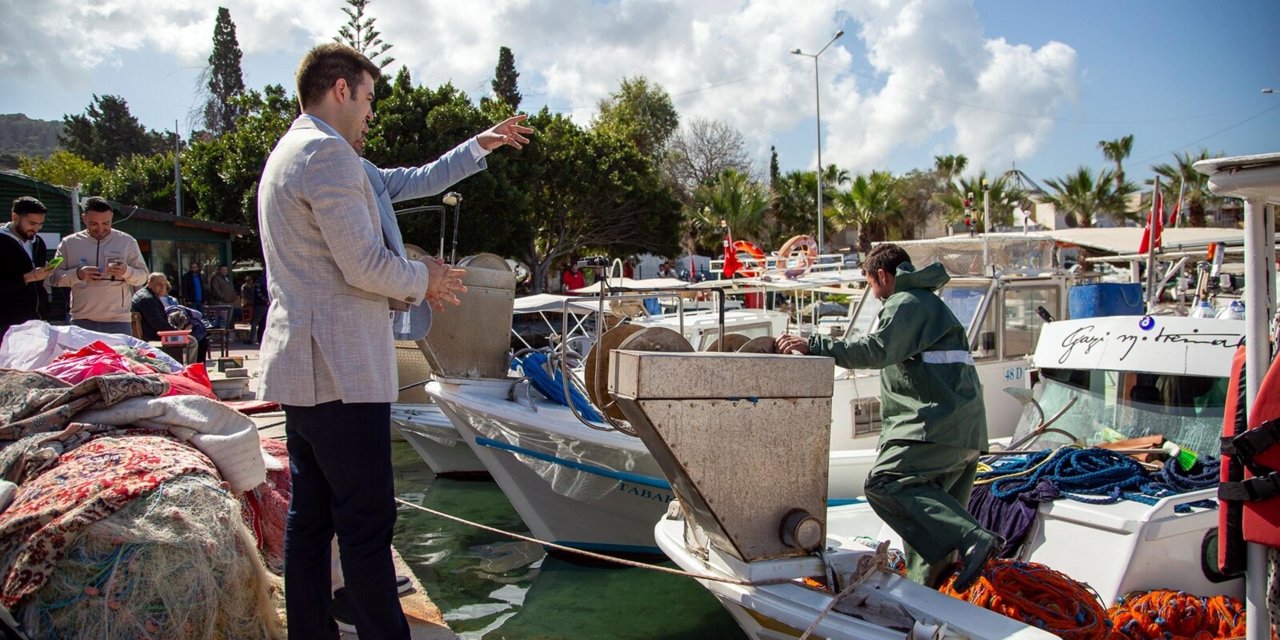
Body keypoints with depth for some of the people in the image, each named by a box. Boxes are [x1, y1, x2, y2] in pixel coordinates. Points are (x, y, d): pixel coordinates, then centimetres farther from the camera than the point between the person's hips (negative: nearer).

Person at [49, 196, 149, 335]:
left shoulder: (127, 241, 5)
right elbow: (54, 276, 7)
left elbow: (143, 276, 4)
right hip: (82, 322, 1)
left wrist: (126, 272, -17)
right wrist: (78, 274, -12)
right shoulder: (69, 243, 8)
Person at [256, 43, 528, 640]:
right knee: (367, 522, -4)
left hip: (302, 368, 11)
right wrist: (424, 279, -1)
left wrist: (411, 284, 18)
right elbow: (364, 264, -19)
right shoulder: (327, 152, -13)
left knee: (310, 516, 14)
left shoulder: (289, 153, 21)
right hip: (340, 371, -11)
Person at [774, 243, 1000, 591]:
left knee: (884, 482, -21)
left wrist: (814, 345, -21)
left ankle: (972, 539, -27)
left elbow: (876, 350, -19)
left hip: (938, 422, -11)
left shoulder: (907, 303, -5)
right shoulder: (928, 302, 28)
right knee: (931, 505, 12)